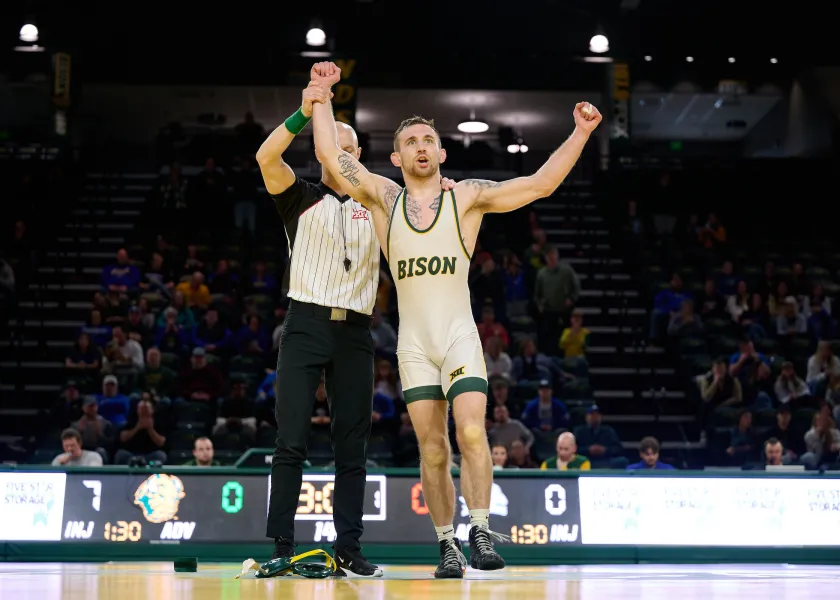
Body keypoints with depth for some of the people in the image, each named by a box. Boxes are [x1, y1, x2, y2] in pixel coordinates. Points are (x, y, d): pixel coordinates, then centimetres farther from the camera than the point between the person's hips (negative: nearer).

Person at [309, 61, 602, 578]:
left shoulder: (468, 196, 2)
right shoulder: (384, 197, 6)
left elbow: (543, 183, -4)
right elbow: (330, 154, 0)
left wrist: (580, 133, -11)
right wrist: (323, 95, 3)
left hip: (460, 336, -1)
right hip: (414, 343, 2)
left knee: (472, 433, -18)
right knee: (432, 448, 2)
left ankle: (482, 531, -10)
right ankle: (448, 544, 9)